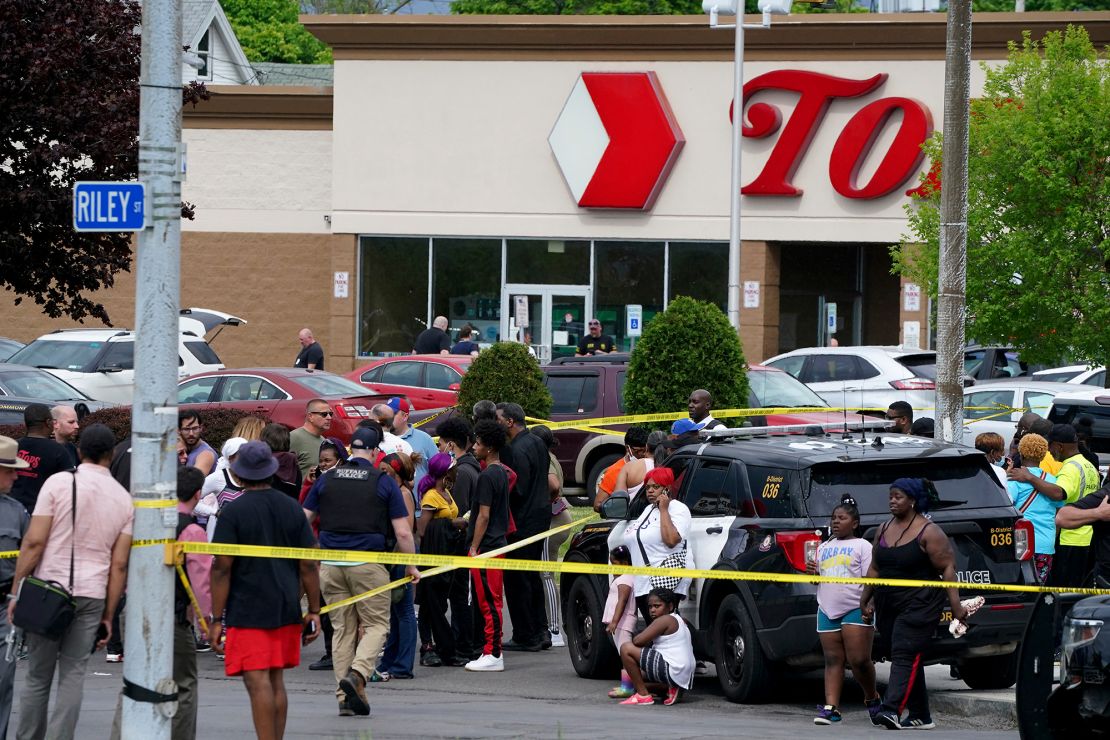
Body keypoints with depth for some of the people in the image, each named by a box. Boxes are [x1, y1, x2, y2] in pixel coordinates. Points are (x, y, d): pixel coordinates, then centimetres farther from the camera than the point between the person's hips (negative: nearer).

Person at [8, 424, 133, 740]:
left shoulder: (59, 483, -5)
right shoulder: (124, 499, 5)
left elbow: (34, 541, -9)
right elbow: (119, 565, 5)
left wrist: (16, 591, -3)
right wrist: (108, 615, 10)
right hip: (92, 595, 2)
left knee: (37, 676, 6)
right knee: (73, 675, 4)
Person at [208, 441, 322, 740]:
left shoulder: (233, 512, -9)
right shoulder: (292, 509, 5)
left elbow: (221, 569, -11)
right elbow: (309, 565, 6)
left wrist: (216, 619, -7)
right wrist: (314, 611, 12)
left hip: (247, 611, -5)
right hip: (286, 611, 5)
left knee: (258, 683, -8)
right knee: (276, 683, 15)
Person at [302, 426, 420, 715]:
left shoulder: (327, 479, 7)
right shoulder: (383, 482, -1)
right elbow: (403, 532, -2)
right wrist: (412, 566, 10)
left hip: (331, 565, 3)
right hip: (368, 562, -3)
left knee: (342, 628, 10)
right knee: (376, 624, 6)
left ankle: (344, 697, 7)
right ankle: (357, 673, -19)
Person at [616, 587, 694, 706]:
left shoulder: (665, 620, -11)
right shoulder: (680, 621, 20)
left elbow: (637, 641, -14)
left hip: (672, 671, -11)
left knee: (626, 649, -11)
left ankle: (643, 695, -9)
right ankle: (670, 689, 8)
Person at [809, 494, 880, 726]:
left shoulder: (862, 546, 3)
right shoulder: (824, 547, 20)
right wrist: (812, 572, 2)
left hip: (855, 610, -5)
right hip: (827, 611, 5)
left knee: (859, 660, -9)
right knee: (832, 661, 1)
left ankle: (872, 699, 13)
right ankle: (831, 707, -4)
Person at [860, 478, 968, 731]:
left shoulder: (928, 532, -8)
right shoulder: (884, 530, 12)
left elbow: (948, 569, -11)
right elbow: (875, 568, 19)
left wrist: (956, 605, -17)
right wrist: (865, 600, 17)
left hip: (919, 604, -7)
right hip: (888, 605, 7)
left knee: (905, 655, -17)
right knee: (909, 660, 9)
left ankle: (892, 710, -28)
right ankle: (920, 716, 14)